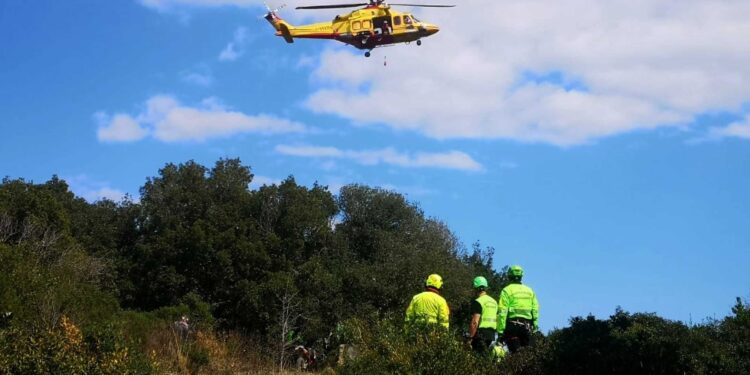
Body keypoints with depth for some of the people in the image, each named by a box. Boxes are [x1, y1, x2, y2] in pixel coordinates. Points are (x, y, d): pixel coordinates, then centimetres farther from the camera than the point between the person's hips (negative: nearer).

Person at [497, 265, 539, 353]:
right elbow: (535, 310, 10)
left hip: (513, 325, -4)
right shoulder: (529, 291, 13)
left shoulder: (507, 290, -3)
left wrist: (500, 331, -9)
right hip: (527, 326, 4)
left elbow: (502, 312, -9)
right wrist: (534, 327, 14)